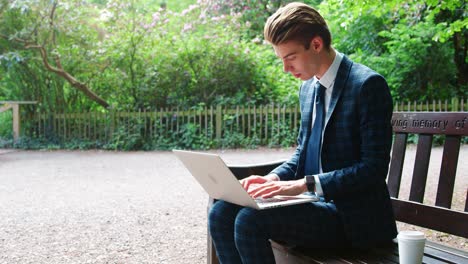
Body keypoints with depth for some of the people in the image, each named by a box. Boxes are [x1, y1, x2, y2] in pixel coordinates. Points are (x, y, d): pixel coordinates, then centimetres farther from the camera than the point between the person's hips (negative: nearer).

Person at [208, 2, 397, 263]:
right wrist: (273, 178, -2)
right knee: (221, 213, -9)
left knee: (250, 220, -25)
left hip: (352, 215, -7)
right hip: (313, 200, 8)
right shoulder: (308, 88, 12)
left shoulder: (368, 84, -13)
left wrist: (304, 184, -23)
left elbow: (374, 168, -17)